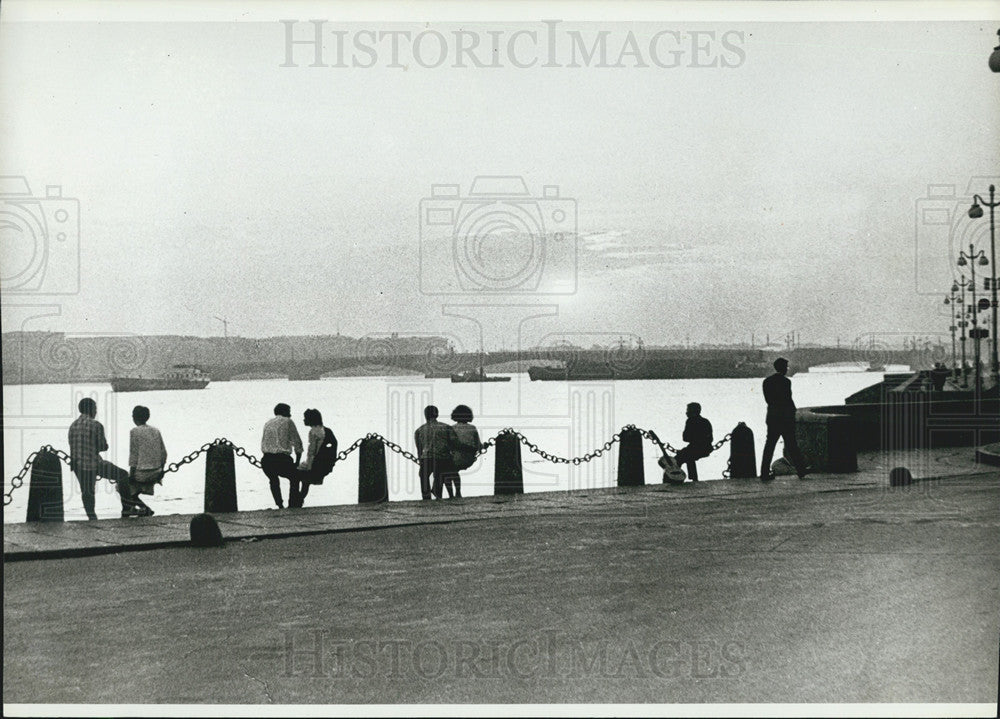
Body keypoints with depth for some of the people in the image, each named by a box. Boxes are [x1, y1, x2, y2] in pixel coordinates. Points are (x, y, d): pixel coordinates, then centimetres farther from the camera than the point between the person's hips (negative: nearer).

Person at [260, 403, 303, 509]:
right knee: (295, 478, 22)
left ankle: (280, 505, 25)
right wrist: (297, 462, 15)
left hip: (266, 460, 4)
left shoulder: (268, 423, 21)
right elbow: (297, 443, 5)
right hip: (281, 459, -4)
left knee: (273, 481, 31)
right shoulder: (288, 422, 7)